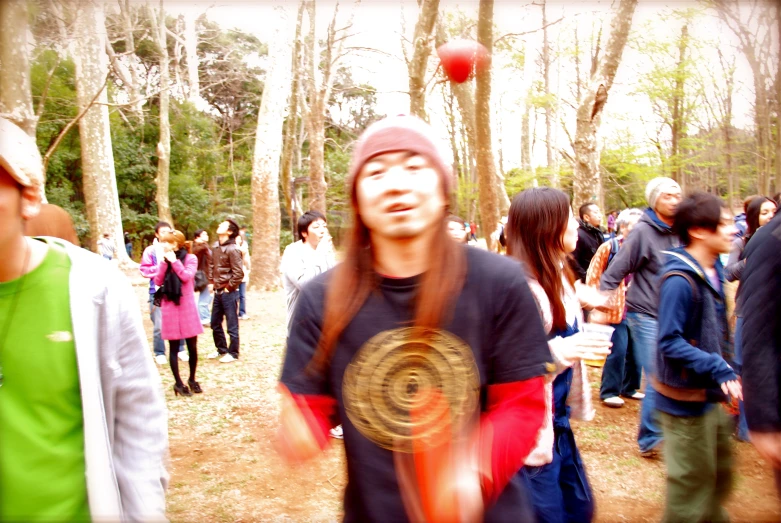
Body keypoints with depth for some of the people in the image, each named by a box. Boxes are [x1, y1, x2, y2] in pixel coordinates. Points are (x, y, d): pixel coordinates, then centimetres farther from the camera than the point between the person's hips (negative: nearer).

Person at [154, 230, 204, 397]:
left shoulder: (190, 258, -2)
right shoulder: (165, 259, 7)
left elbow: (187, 277, -16)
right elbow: (158, 281, -3)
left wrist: (174, 261, -13)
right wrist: (164, 262, -10)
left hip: (187, 306, -2)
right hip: (170, 307, 2)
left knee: (192, 347, 4)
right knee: (173, 347, 6)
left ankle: (192, 379, 23)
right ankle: (178, 383, 18)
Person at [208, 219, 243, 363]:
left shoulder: (232, 249, -16)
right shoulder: (215, 247, 6)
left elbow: (239, 273, -17)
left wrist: (229, 288, -11)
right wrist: (213, 282, 12)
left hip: (228, 292, -8)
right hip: (218, 291, 8)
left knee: (232, 325, 3)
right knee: (215, 323, 17)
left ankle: (233, 353, 16)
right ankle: (221, 349, 34)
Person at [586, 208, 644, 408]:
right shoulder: (609, 247, -6)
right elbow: (593, 276, -5)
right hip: (616, 309, -5)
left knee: (635, 350, 9)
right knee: (618, 350, -5)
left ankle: (629, 387, 27)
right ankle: (609, 392, 9)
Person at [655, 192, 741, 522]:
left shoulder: (712, 270, 3)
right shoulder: (679, 280, -25)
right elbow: (670, 343, -27)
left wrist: (725, 370, 12)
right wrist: (719, 369, -32)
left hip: (711, 394, 9)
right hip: (686, 399, -9)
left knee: (720, 474, 24)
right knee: (693, 482, 6)